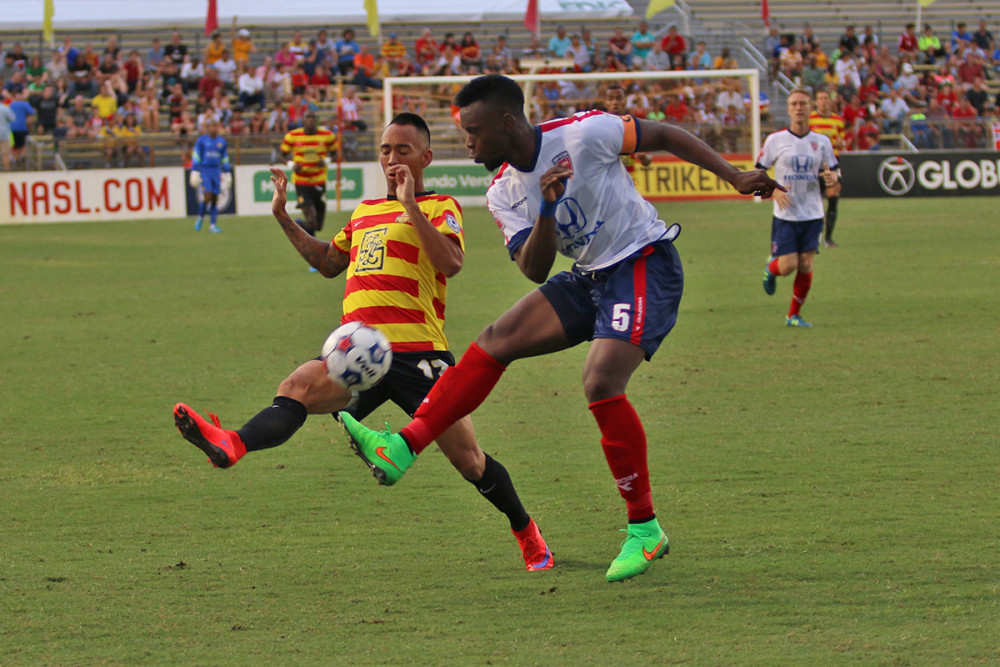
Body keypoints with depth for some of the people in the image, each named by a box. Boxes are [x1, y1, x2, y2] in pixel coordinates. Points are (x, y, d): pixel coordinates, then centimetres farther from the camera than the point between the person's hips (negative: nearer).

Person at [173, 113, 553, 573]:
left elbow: (452, 262, -14)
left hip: (418, 353, -4)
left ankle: (526, 532, 24)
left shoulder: (440, 207, 6)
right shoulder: (365, 211, 24)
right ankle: (231, 446, -53)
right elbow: (329, 263, 38)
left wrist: (411, 207, -17)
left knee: (467, 461, 0)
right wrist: (284, 219, 29)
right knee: (297, 387, -27)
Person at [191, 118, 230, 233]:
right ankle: (200, 218, 9)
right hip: (204, 170, -4)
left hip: (216, 171, 4)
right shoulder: (201, 140, 0)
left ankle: (213, 225, 3)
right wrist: (195, 172, -7)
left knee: (215, 198, 0)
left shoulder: (222, 141, 12)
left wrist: (227, 173, 17)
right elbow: (196, 157, 0)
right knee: (207, 196, -15)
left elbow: (225, 159, 19)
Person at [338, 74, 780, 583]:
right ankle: (403, 448, -12)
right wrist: (547, 209, -21)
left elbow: (664, 136, -6)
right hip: (591, 276, 7)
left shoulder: (582, 135, -17)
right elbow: (534, 270, -5)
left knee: (600, 382, -23)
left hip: (645, 264, -7)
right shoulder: (504, 193, 2)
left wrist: (734, 177, -9)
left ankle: (644, 528, -11)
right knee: (497, 340, -6)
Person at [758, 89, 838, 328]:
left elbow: (834, 172, 11)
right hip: (785, 215, -2)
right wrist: (774, 191, -18)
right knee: (787, 266, -8)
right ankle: (770, 268, 29)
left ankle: (794, 315, 14)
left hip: (812, 214, 2)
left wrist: (832, 177, -14)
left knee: (805, 266, -1)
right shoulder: (775, 140, -3)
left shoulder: (822, 142, 4)